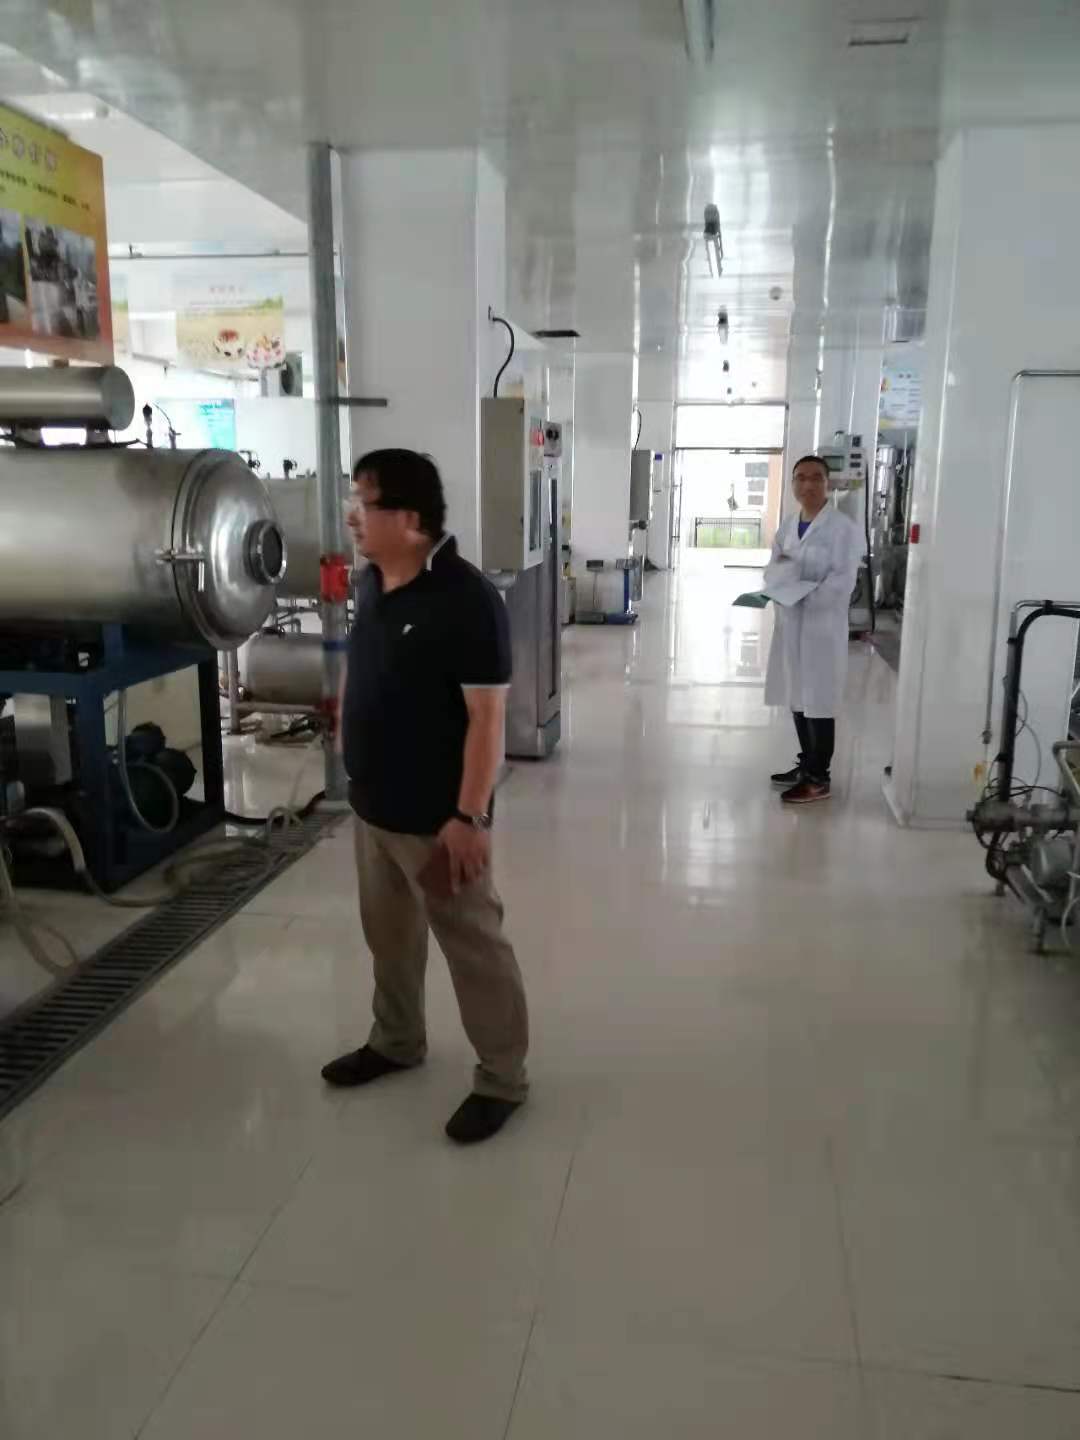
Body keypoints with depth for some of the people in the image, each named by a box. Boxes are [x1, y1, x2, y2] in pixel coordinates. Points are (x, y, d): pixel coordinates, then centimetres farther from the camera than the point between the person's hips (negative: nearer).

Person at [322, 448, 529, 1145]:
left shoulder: (467, 600, -21)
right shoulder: (372, 583, 4)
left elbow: (487, 716, -21)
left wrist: (469, 816, -23)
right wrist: (361, 781, 17)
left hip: (437, 819, -8)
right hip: (373, 807, 8)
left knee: (474, 946, 6)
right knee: (389, 933, 23)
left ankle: (503, 1078, 22)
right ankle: (397, 1042, 44)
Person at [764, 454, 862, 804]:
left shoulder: (843, 527, -8)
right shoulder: (787, 525, 13)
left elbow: (842, 580, -15)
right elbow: (772, 570, 9)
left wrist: (804, 595, -24)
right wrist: (786, 569, -13)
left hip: (822, 625, -7)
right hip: (789, 623, 7)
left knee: (818, 701, -2)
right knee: (797, 697, 13)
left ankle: (820, 778, 7)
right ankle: (807, 764, 28)